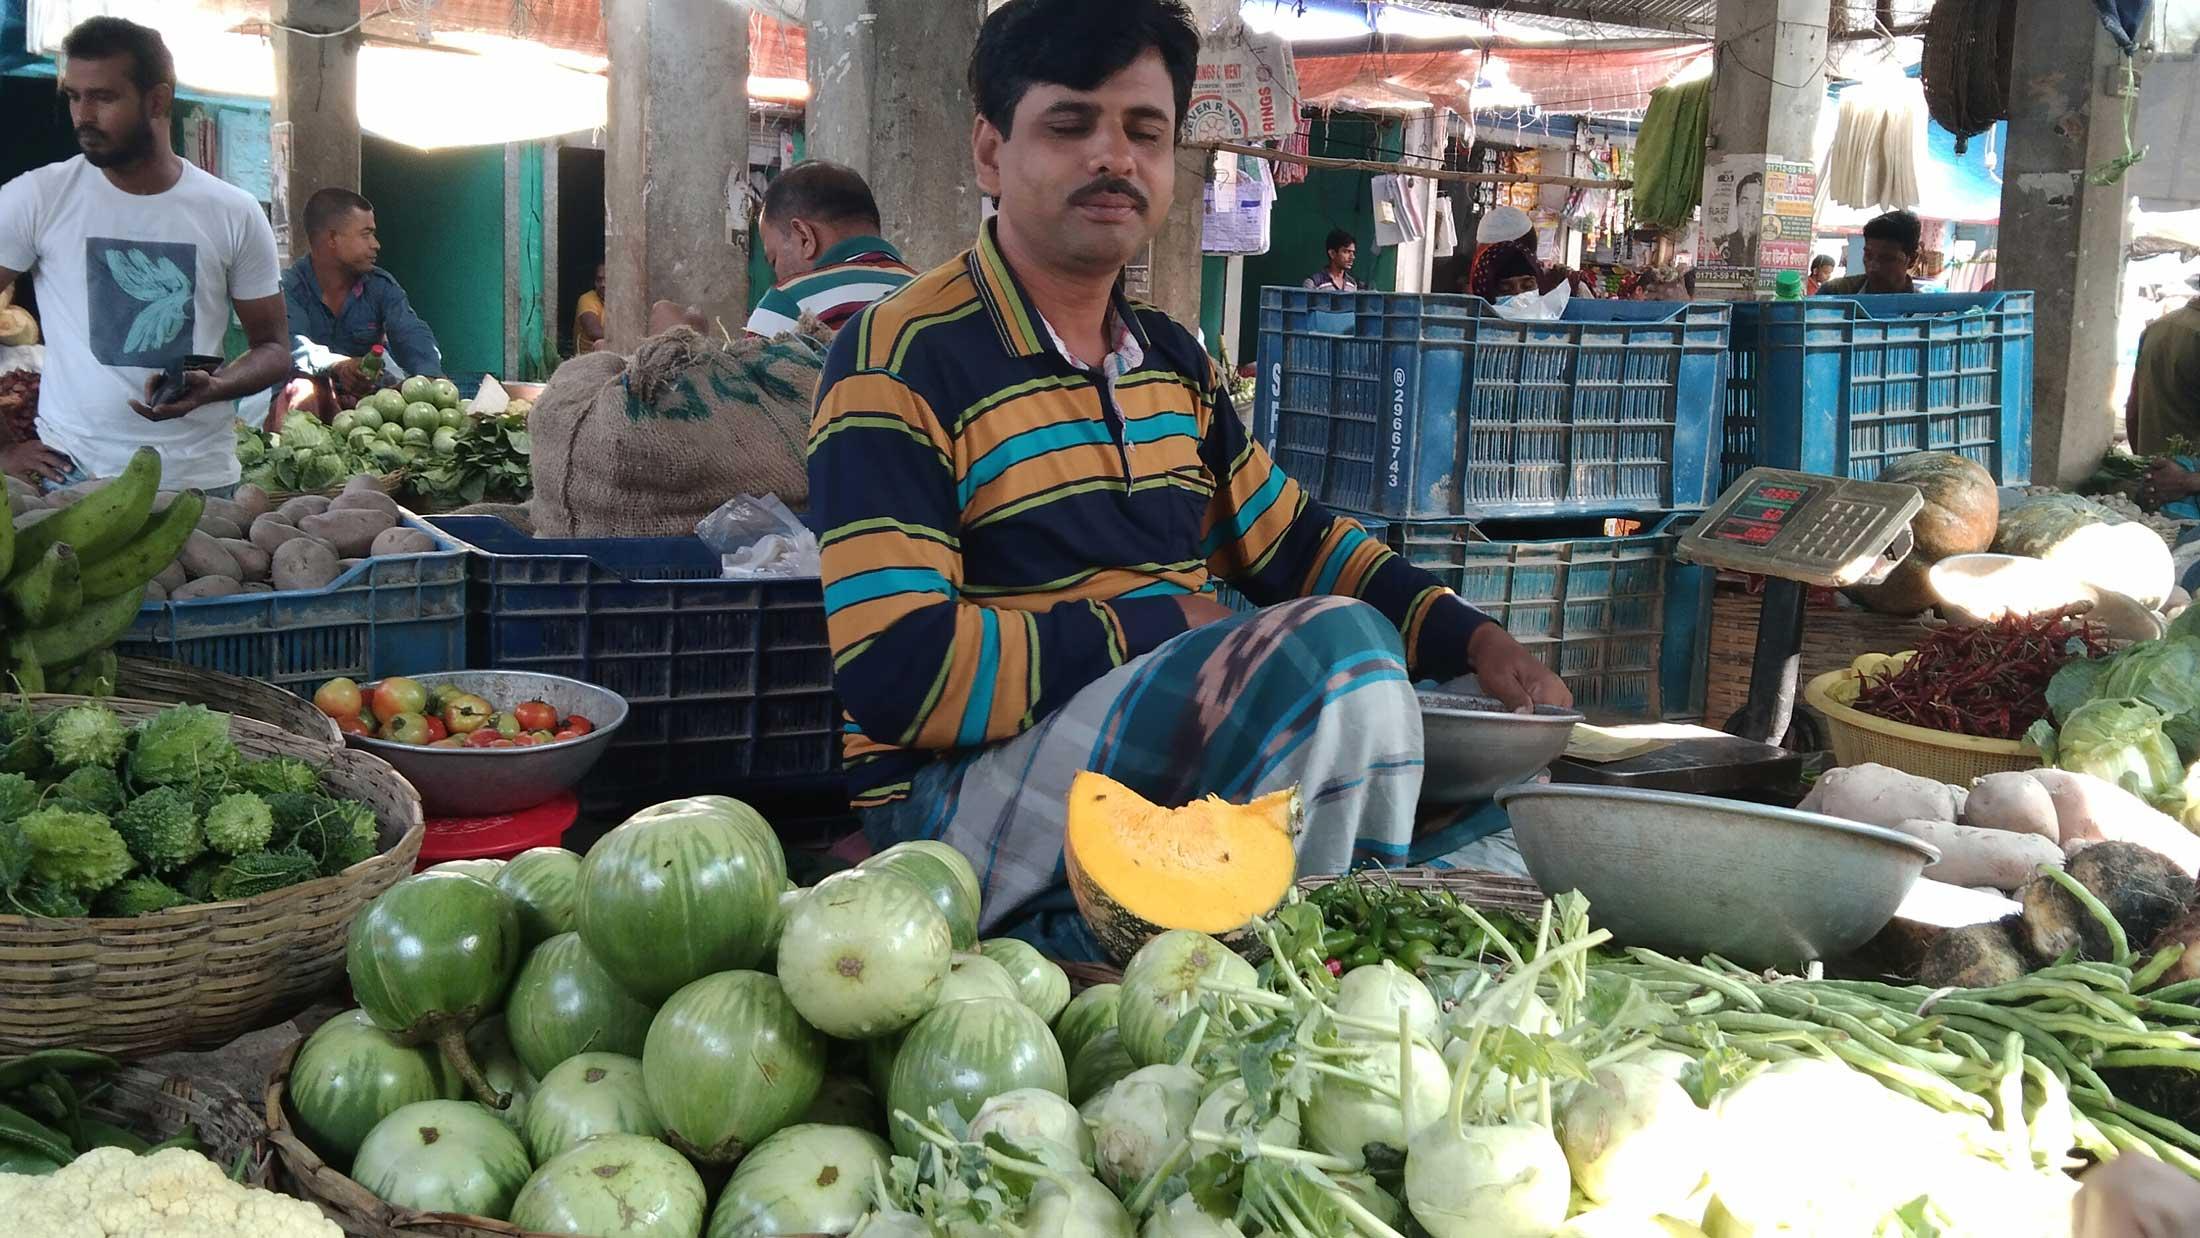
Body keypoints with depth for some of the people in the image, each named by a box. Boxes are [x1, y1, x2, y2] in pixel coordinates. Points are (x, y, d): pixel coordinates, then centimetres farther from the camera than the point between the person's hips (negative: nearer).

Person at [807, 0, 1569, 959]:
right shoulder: (900, 361, -10)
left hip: (1179, 759, 8)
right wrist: (1160, 621, -16)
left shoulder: (1173, 363, 14)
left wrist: (1474, 639, 6)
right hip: (964, 793, -8)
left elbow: (1296, 545, 22)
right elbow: (897, 674, -18)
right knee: (1335, 644, -27)